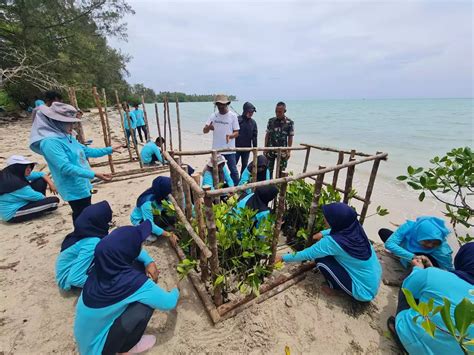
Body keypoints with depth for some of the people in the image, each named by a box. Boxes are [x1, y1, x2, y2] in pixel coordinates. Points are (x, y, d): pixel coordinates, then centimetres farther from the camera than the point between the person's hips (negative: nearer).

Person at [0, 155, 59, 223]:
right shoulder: (15, 183, -28)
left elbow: (40, 174, 5)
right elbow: (37, 197, -19)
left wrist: (51, 184, -9)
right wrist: (47, 199, 0)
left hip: (17, 204, 10)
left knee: (41, 181, 1)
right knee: (54, 201, -23)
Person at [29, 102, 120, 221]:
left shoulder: (68, 137, 7)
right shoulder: (50, 142, -21)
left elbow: (86, 151, 17)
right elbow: (66, 167, -29)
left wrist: (109, 149, 15)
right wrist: (93, 174, -35)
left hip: (83, 186, 9)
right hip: (74, 189, -9)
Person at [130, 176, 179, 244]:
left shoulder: (158, 194, -23)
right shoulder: (147, 203, -39)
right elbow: (150, 225, -37)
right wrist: (169, 235, -37)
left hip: (152, 214, 6)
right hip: (139, 220, -6)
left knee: (172, 218, -17)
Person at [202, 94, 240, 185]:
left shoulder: (233, 116, -3)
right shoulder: (213, 116, 4)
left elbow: (236, 133, -4)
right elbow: (204, 131, 1)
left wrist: (230, 136, -26)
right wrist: (209, 127, -23)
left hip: (229, 149, -3)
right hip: (216, 149, 3)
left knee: (233, 171, 1)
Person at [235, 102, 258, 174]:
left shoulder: (253, 122, 3)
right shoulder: (238, 119, -10)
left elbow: (254, 136, 5)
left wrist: (255, 147, 3)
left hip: (247, 148, 4)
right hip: (237, 147, -4)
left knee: (244, 165, 13)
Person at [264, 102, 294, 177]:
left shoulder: (289, 122, -6)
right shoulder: (271, 121, 1)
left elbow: (290, 137, -3)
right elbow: (267, 135, 6)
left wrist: (289, 151, -6)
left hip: (282, 151, -2)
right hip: (270, 150, 2)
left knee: (281, 171, 8)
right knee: (269, 170, 10)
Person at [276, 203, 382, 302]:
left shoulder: (332, 242, -29)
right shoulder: (355, 227, -11)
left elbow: (307, 254, -16)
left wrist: (283, 258, -4)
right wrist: (323, 233, 3)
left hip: (364, 291, -7)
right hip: (375, 280, 7)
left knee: (321, 260, -13)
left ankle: (335, 288, 9)